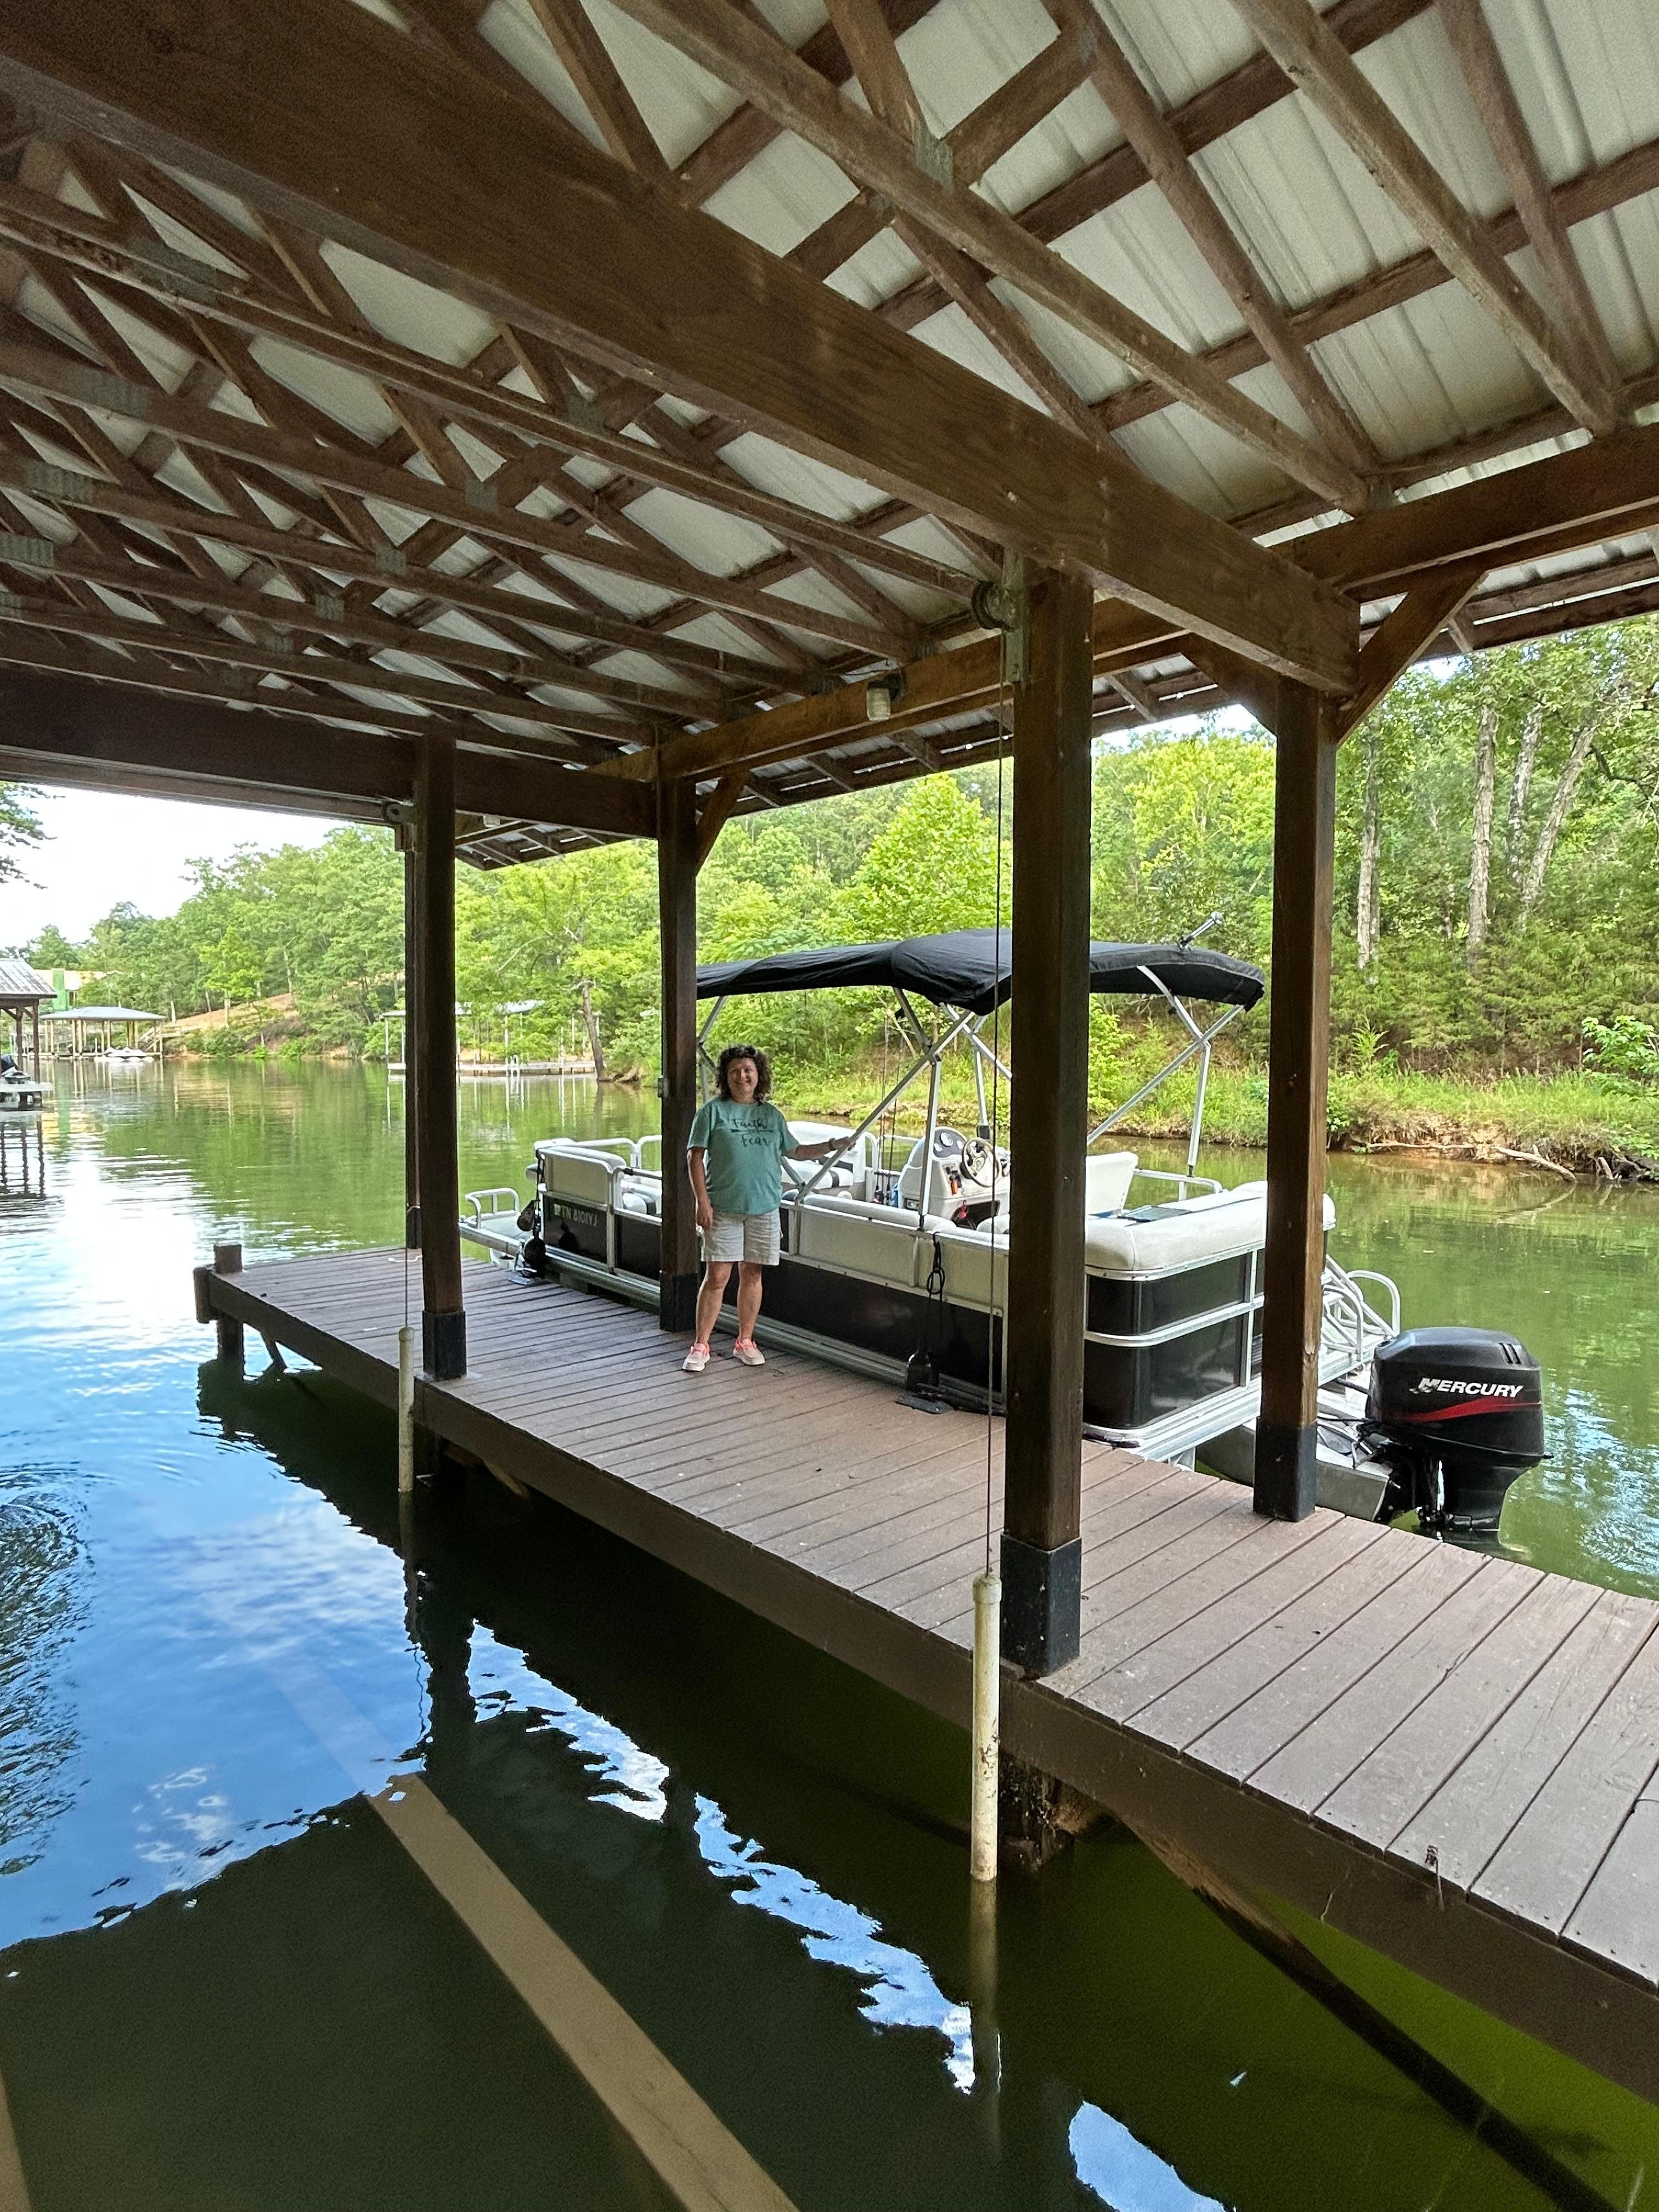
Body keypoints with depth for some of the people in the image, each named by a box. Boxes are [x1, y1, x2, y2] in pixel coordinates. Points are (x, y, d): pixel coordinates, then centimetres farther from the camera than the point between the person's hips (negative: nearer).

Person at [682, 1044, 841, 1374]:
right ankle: (701, 1346, 7)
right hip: (723, 1209, -3)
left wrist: (831, 1146, 12)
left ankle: (745, 1342, 23)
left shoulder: (772, 1115, 12)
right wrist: (703, 1201, -10)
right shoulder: (713, 1110, -1)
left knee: (751, 1275, 10)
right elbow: (695, 1156, -3)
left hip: (763, 1209, 4)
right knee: (716, 1277, -4)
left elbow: (794, 1151, 22)